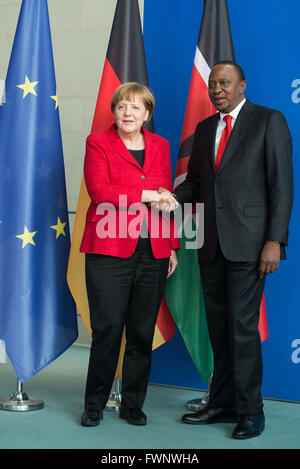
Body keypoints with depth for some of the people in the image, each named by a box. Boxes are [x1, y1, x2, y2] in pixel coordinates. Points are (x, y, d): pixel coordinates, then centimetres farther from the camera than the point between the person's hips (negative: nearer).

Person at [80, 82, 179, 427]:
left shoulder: (160, 146, 15)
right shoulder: (98, 142, 3)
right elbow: (99, 191, -11)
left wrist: (172, 247, 12)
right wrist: (146, 195, -13)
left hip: (153, 253, 4)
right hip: (109, 251, -4)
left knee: (143, 333, 7)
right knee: (107, 329, -4)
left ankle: (132, 405, 20)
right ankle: (94, 405, 13)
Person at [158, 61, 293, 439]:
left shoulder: (269, 121, -1)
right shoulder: (205, 129, 16)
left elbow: (281, 184, -7)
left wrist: (275, 240, -14)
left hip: (248, 243, -6)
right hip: (211, 244, 6)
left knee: (242, 326, -6)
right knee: (219, 327, 11)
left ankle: (250, 411, 7)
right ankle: (222, 403, 22)